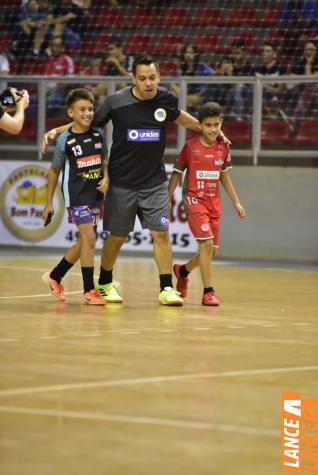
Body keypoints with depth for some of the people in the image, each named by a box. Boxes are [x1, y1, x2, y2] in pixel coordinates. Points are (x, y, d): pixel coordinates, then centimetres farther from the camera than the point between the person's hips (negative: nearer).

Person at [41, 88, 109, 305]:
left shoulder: (99, 134, 1)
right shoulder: (65, 140, -9)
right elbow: (54, 171, 2)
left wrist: (106, 177, -5)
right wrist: (49, 202, 4)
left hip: (95, 194, 5)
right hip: (76, 195, -5)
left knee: (85, 242, 12)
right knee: (89, 238, -13)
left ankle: (54, 276, 30)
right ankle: (89, 289, -4)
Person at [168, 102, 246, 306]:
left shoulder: (223, 148, 3)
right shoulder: (191, 147, -9)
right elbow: (176, 174, -2)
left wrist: (236, 202, 19)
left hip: (214, 203, 5)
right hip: (195, 200, -5)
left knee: (211, 250, 10)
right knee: (207, 243, -19)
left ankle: (183, 270, 38)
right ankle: (208, 292, -14)